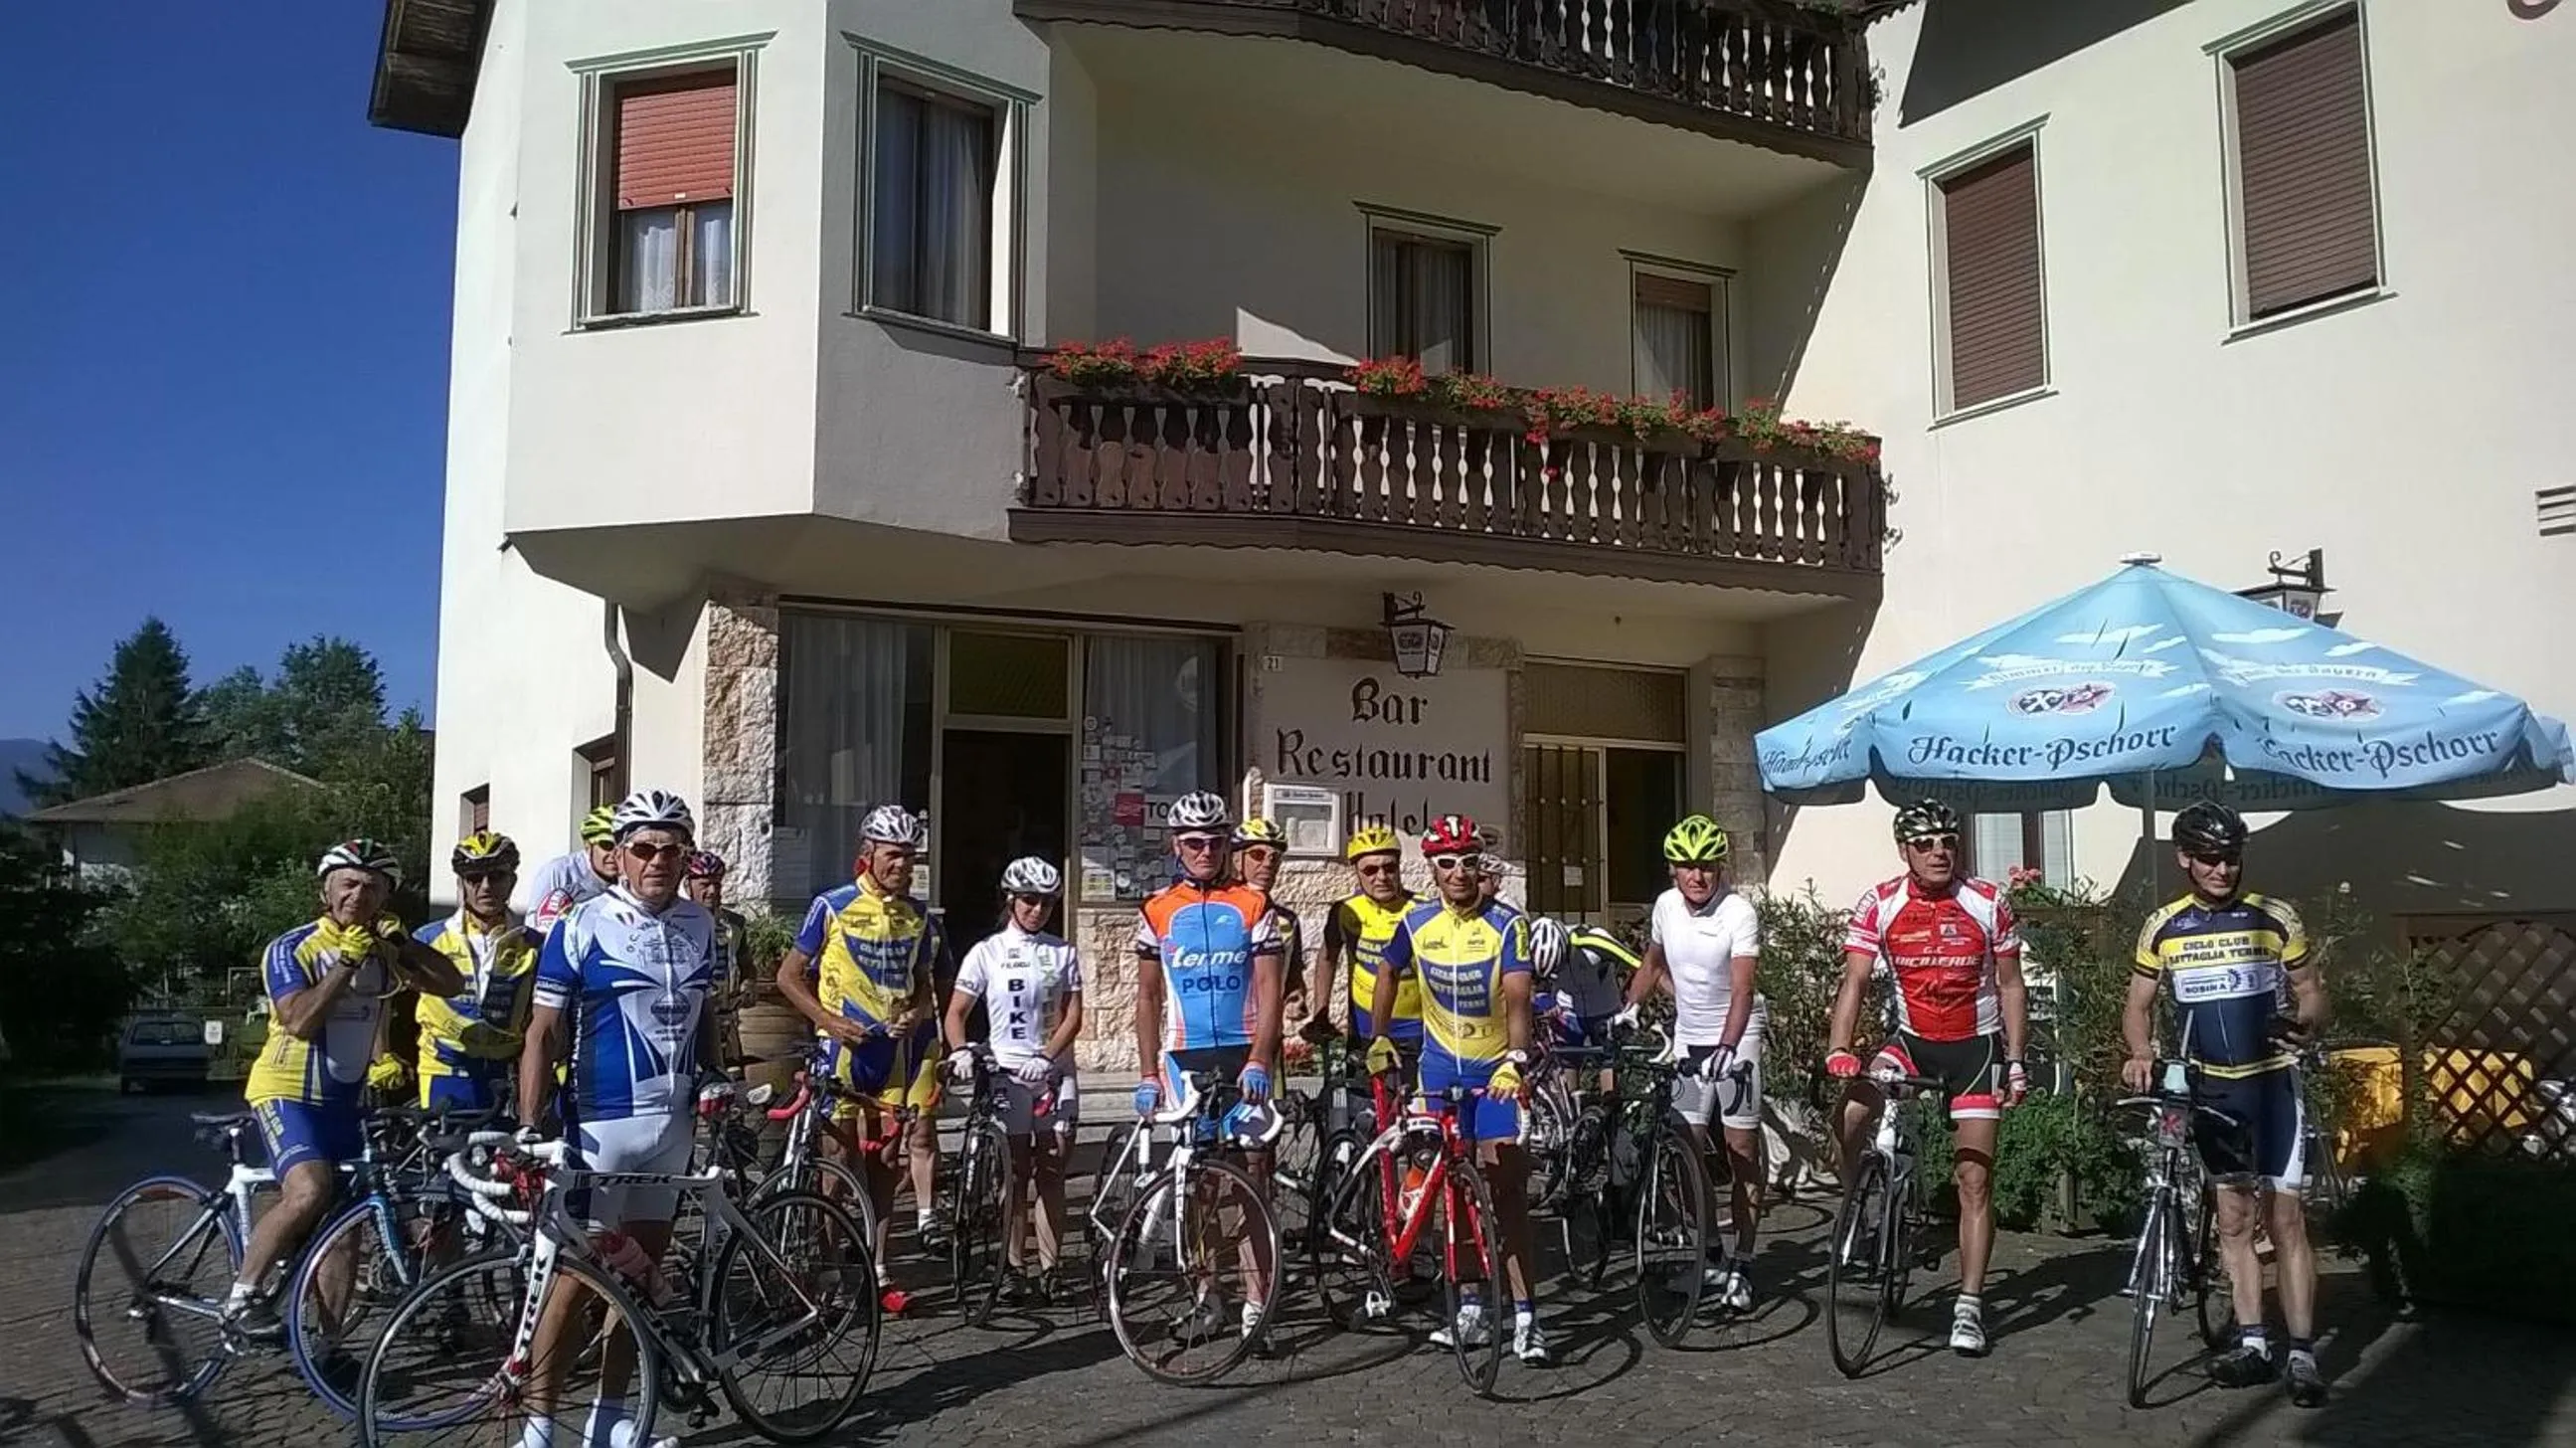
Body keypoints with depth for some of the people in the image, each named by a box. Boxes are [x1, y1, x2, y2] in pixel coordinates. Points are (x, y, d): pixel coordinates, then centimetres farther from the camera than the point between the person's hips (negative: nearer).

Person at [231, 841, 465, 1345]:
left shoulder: (383, 950, 4)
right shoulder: (292, 949, -12)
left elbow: (450, 984, -8)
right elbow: (299, 1021, -27)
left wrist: (401, 944, -18)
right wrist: (347, 962, -27)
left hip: (343, 1098, 6)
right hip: (288, 1093, -6)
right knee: (309, 1192, -31)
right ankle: (243, 1294, -12)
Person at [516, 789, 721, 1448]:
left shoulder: (700, 927, 6)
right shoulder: (580, 927, -8)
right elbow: (543, 1031, -7)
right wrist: (530, 1129, -12)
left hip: (672, 1122, 5)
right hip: (600, 1122, -5)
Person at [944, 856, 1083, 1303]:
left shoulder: (1062, 953, 6)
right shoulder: (988, 951, 2)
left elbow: (1073, 1015, 1)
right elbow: (956, 1013, 1)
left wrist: (1046, 1057, -13)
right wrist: (960, 1052, -17)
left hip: (1053, 1073, 1)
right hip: (1006, 1073, -1)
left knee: (1051, 1174, 3)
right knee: (1015, 1176, 3)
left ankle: (1049, 1270, 9)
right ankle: (1014, 1269, 9)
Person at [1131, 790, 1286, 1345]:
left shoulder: (1253, 905, 1)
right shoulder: (1158, 911, 6)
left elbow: (1268, 991, -3)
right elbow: (1148, 998, 9)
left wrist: (1258, 1062, -15)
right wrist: (1147, 1074, 3)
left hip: (1244, 1055, -2)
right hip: (1184, 1056, 2)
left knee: (1251, 1177, -4)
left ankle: (1256, 1300, 0)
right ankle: (1206, 1293, 19)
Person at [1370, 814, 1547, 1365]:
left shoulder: (1507, 924, -15)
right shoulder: (1417, 922, -4)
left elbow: (1517, 998, -25)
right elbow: (1388, 973, 15)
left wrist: (1515, 1061, -39)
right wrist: (1378, 1040, 13)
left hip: (1496, 1069, -3)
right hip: (1440, 1068, 4)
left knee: (1507, 1192, -8)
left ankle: (1524, 1317, -5)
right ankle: (1472, 1307, 20)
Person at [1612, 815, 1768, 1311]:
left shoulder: (1738, 912, -18)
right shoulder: (1666, 906, -2)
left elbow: (1742, 989, -27)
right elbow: (1654, 964, 17)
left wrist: (1727, 1046, -39)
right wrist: (1628, 1008, 8)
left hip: (1736, 1036, -5)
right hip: (1687, 1036, 5)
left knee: (1742, 1150, -3)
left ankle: (1741, 1264, 6)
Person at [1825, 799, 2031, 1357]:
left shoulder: (1989, 903, -11)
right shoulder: (1880, 905, -12)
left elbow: (2010, 986, -1)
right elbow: (1854, 981, -16)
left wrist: (2016, 1062, -6)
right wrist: (1838, 1049, -30)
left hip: (1977, 1045, -1)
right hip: (1912, 1040, 1)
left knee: (1974, 1179, -1)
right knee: (1853, 1103, -25)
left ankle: (1969, 1306, 8)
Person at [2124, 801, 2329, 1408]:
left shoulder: (2274, 917, -5)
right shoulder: (2163, 927, 0)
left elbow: (2313, 990, 2)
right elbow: (2138, 1005, 8)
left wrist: (2302, 1022, -21)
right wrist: (2141, 1053, -11)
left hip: (2272, 1082, -3)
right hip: (2210, 1088, 3)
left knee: (2285, 1218, -4)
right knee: (2234, 1218, 9)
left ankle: (2302, 1353, 1)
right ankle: (2252, 1343, 18)